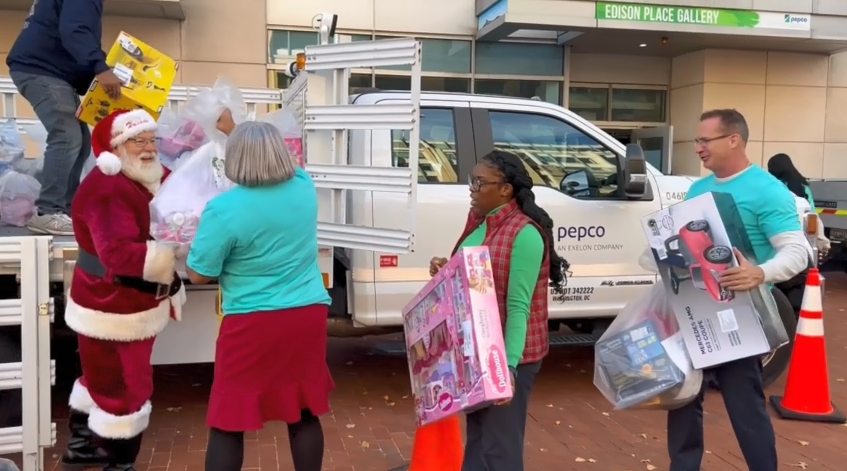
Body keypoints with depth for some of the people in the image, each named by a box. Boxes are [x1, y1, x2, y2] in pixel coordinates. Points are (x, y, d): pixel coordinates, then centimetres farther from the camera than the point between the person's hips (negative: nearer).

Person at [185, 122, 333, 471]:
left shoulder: (224, 209, -16)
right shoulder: (304, 187, 0)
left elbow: (198, 275, -8)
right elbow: (274, 160, 22)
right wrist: (234, 129, 33)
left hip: (252, 325, -5)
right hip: (308, 317, 5)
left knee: (228, 421, 9)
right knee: (304, 413, 16)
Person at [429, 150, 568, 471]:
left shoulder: (524, 234, -19)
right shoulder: (479, 224, 7)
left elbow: (518, 307, -23)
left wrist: (509, 365, -28)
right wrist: (444, 271, 1)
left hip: (509, 355, -9)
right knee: (477, 438, 21)